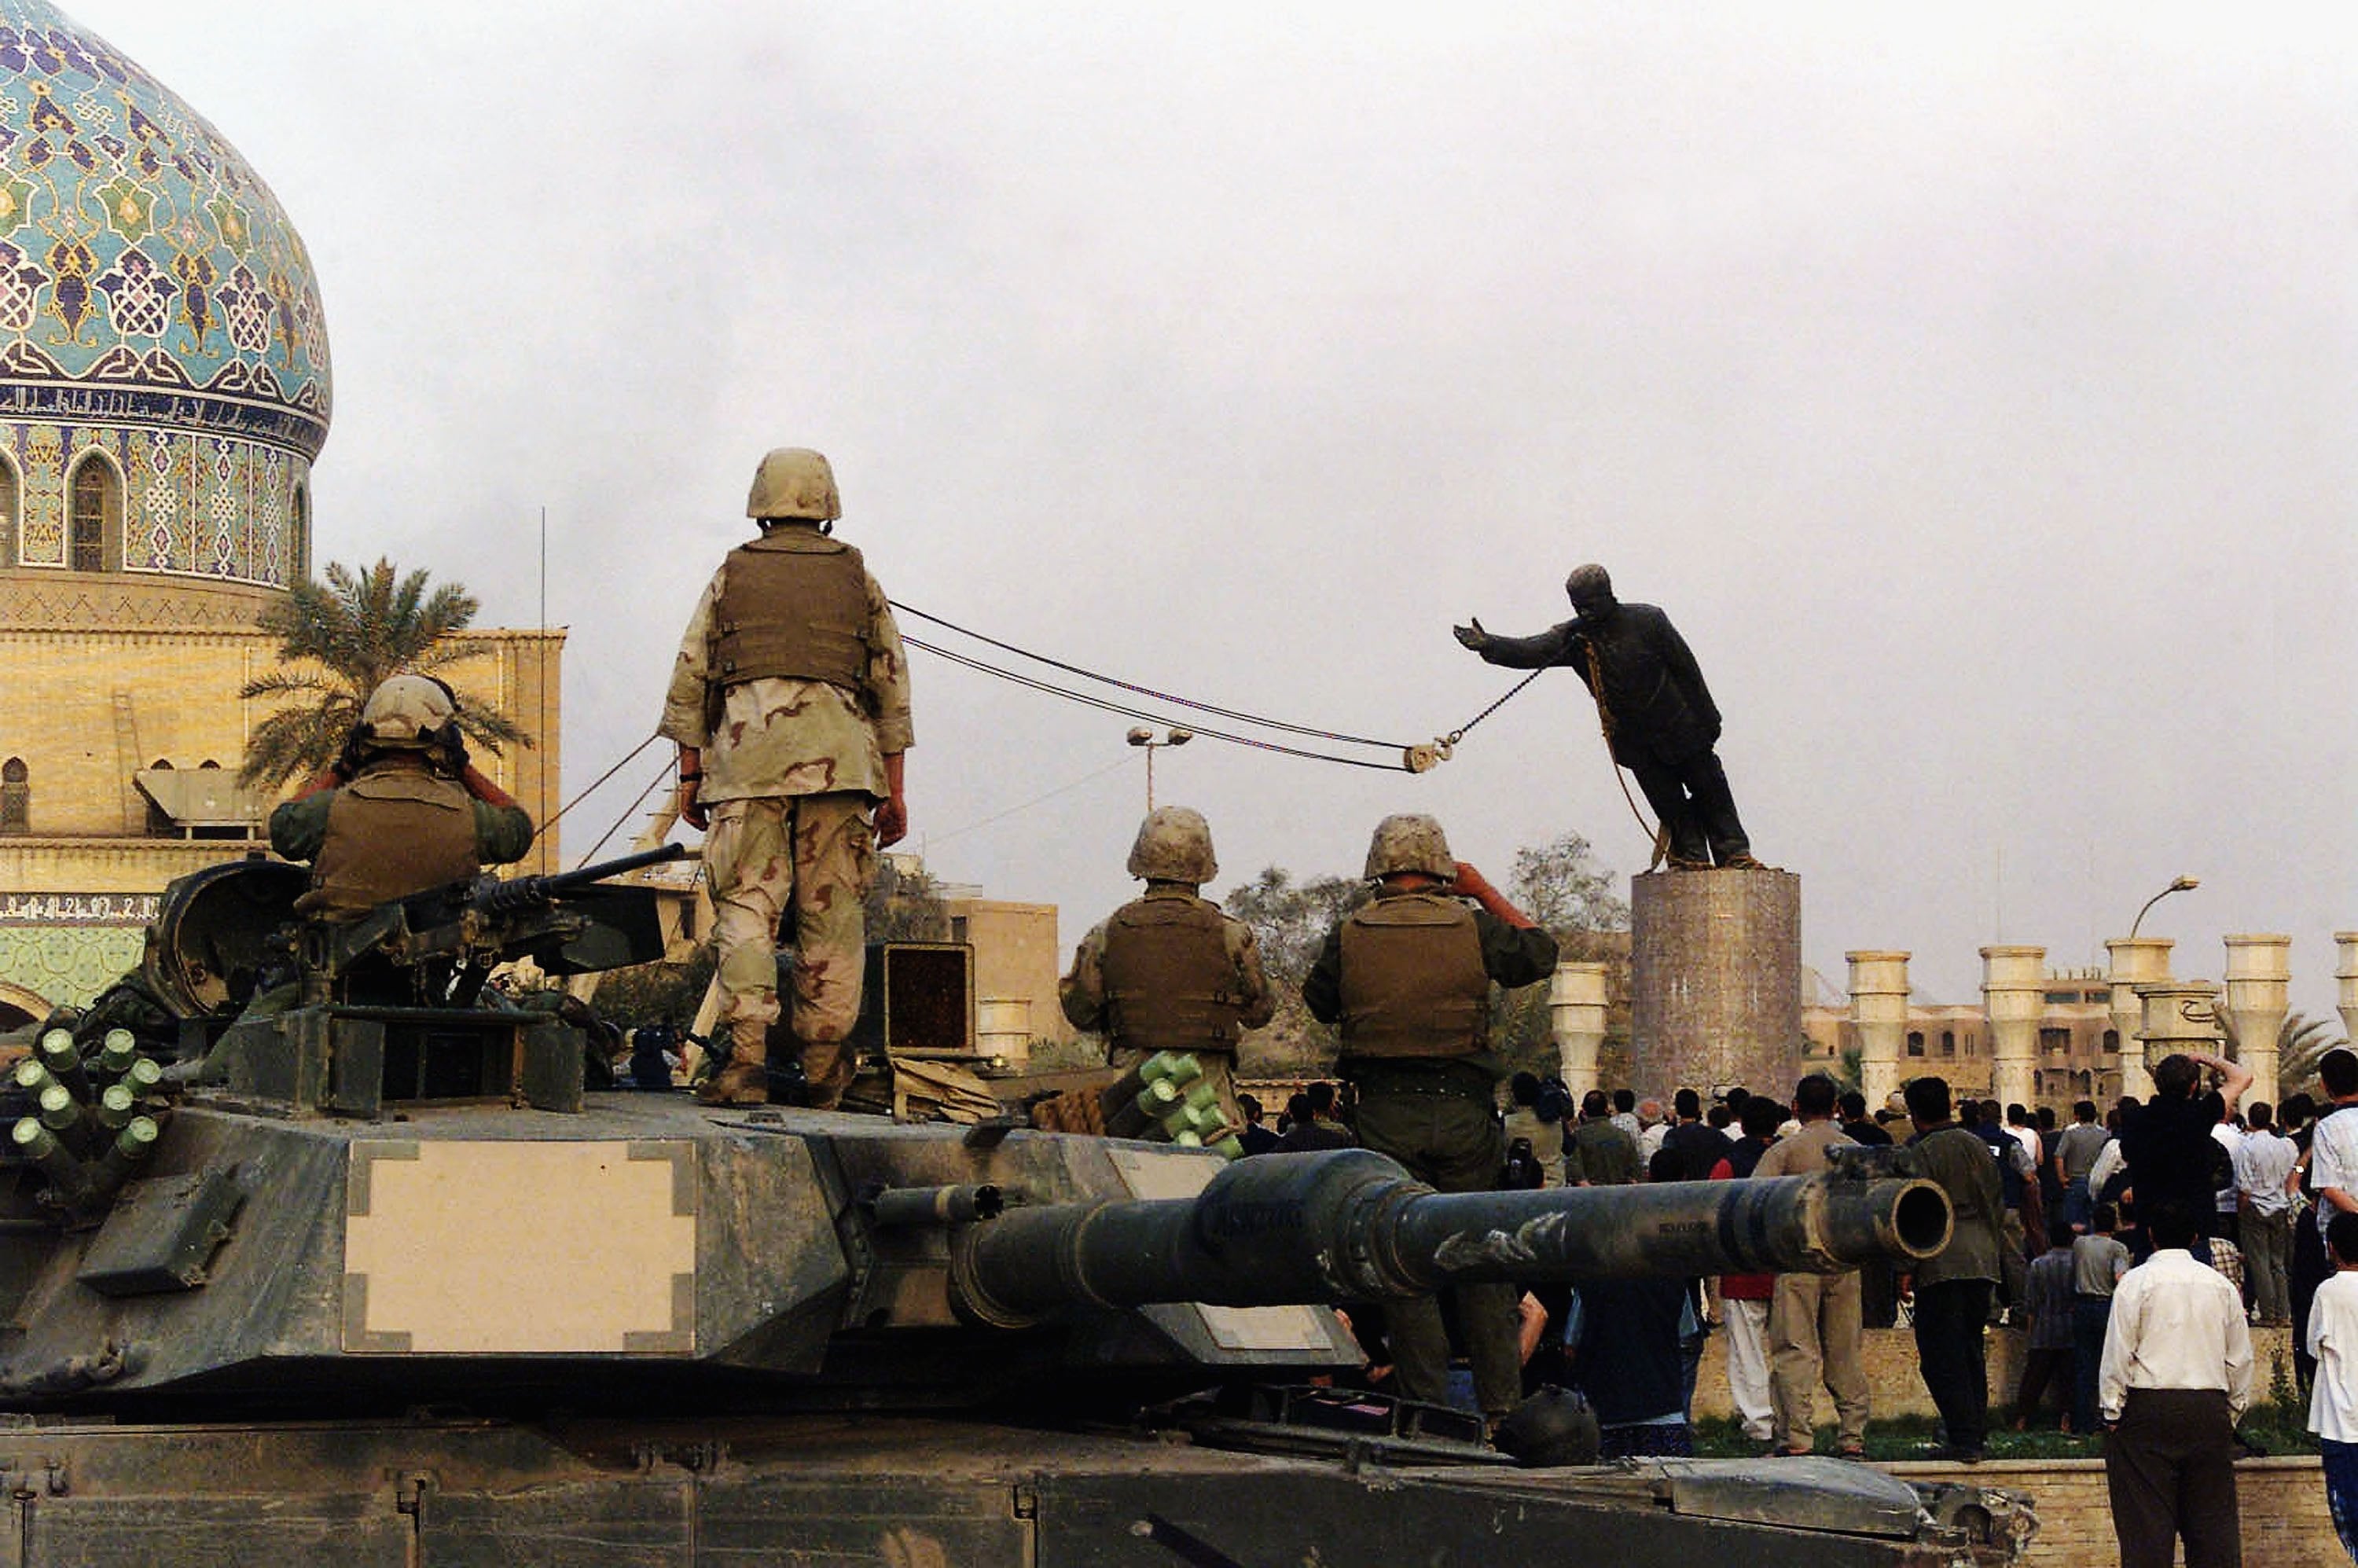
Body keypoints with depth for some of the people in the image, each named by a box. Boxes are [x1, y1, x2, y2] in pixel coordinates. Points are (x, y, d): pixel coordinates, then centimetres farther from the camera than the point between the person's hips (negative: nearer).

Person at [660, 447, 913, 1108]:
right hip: (838, 762, 1)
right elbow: (892, 689, 12)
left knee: (746, 905, -6)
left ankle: (746, 1054, -20)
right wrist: (893, 792, 14)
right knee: (830, 909, 4)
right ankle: (823, 1064, 3)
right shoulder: (859, 581, 16)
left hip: (747, 754, -1)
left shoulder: (731, 576, 14)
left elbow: (689, 679, 9)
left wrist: (690, 774, 12)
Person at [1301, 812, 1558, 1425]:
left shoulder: (1350, 935, -3)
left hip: (1386, 1116, 0)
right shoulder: (1472, 927, -3)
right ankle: (1501, 1402, 11)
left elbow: (1319, 1002, 13)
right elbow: (1539, 953, 15)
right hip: (1463, 1112, 1)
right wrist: (1485, 892, 20)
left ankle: (1428, 1408, 4)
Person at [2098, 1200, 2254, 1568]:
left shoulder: (2137, 1282, -4)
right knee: (2213, 1515, 6)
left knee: (2147, 1517, -4)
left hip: (2148, 1409, -4)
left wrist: (2112, 1410, 0)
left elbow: (2118, 1353, -6)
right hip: (2209, 1411, 4)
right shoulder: (2221, 1286, 8)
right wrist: (2232, 1410, 21)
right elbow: (2241, 1359, 12)